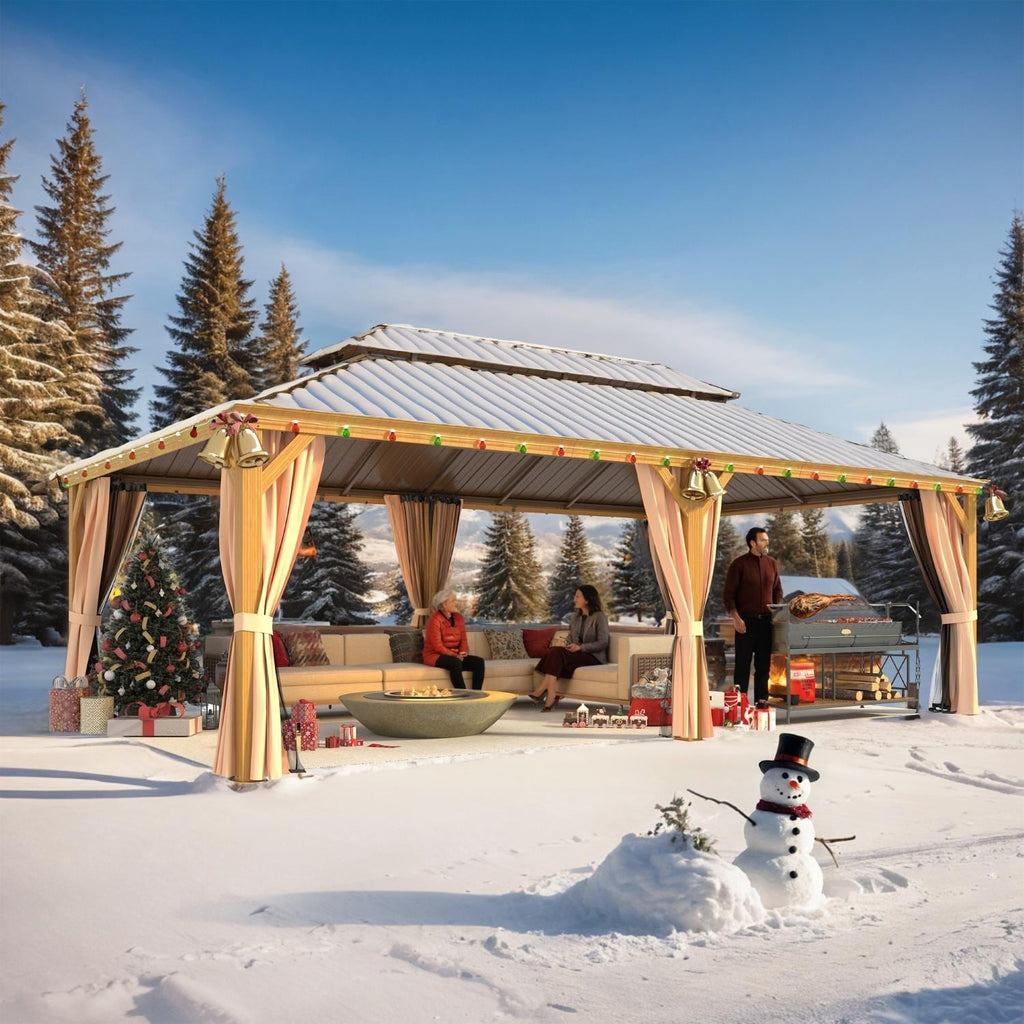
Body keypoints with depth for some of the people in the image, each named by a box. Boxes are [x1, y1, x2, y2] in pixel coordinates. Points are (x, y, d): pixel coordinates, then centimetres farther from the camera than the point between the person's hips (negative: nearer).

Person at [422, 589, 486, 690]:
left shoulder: (459, 618, 9)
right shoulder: (435, 620, -12)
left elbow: (463, 640, 8)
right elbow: (437, 646, -17)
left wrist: (463, 653, -13)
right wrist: (455, 655, -21)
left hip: (456, 656, 7)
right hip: (435, 656, -7)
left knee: (479, 661, -17)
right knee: (455, 663, -38)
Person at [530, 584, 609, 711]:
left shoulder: (599, 617, -6)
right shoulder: (574, 617, 16)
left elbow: (603, 643, -11)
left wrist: (580, 647, -20)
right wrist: (568, 645, -2)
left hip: (594, 657, -6)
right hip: (577, 654, 6)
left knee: (556, 653, -30)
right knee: (555, 652, -28)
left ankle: (540, 692, -32)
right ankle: (551, 696, -38)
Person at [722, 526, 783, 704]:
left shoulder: (772, 564, 11)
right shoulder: (740, 564, -4)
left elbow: (778, 591, 19)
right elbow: (728, 594, -5)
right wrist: (736, 618, -13)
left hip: (766, 621, 4)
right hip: (746, 621, -4)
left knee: (764, 664, 8)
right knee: (743, 664, 0)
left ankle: (761, 701, 15)